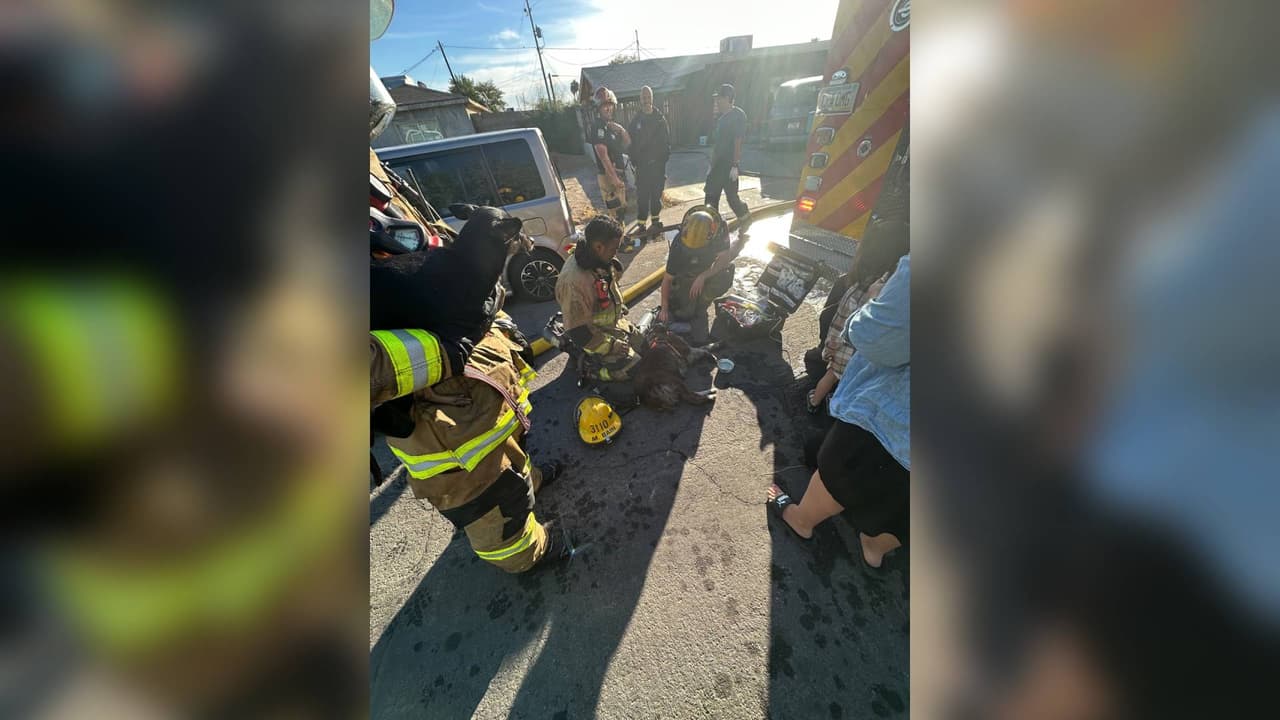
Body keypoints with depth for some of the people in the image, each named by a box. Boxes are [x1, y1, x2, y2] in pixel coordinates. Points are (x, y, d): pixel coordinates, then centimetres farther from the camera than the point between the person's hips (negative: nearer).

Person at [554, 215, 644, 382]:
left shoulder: (600, 259, -7)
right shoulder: (574, 281, -34)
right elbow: (578, 332, -30)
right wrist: (611, 347, -21)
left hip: (615, 322, 9)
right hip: (596, 336, -9)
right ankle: (593, 369, 6)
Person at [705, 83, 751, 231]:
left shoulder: (738, 115, -8)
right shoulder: (721, 117, 17)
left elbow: (738, 142, -16)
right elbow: (716, 142, 19)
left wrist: (735, 165, -22)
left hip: (729, 164, -8)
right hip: (717, 164, 8)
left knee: (731, 196, -3)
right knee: (711, 197, 3)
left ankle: (744, 219, 19)